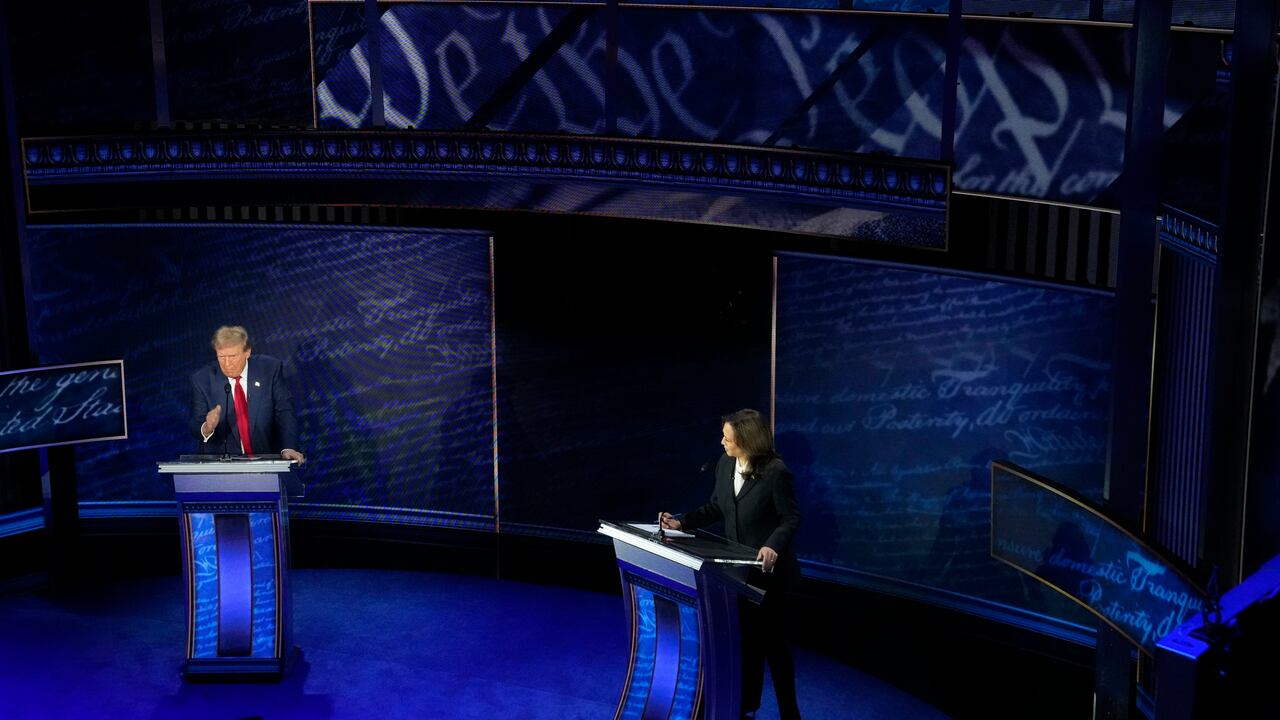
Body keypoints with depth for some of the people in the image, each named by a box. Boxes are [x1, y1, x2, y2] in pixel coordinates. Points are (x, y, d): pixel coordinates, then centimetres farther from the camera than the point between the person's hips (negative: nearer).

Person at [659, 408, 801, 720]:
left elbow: (791, 518, -16)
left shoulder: (776, 472, -21)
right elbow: (716, 508, 9)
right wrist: (682, 522, -3)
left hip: (767, 570, -6)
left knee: (772, 640, 3)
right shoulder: (725, 465, -1)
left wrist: (773, 546, -32)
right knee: (747, 636, 17)